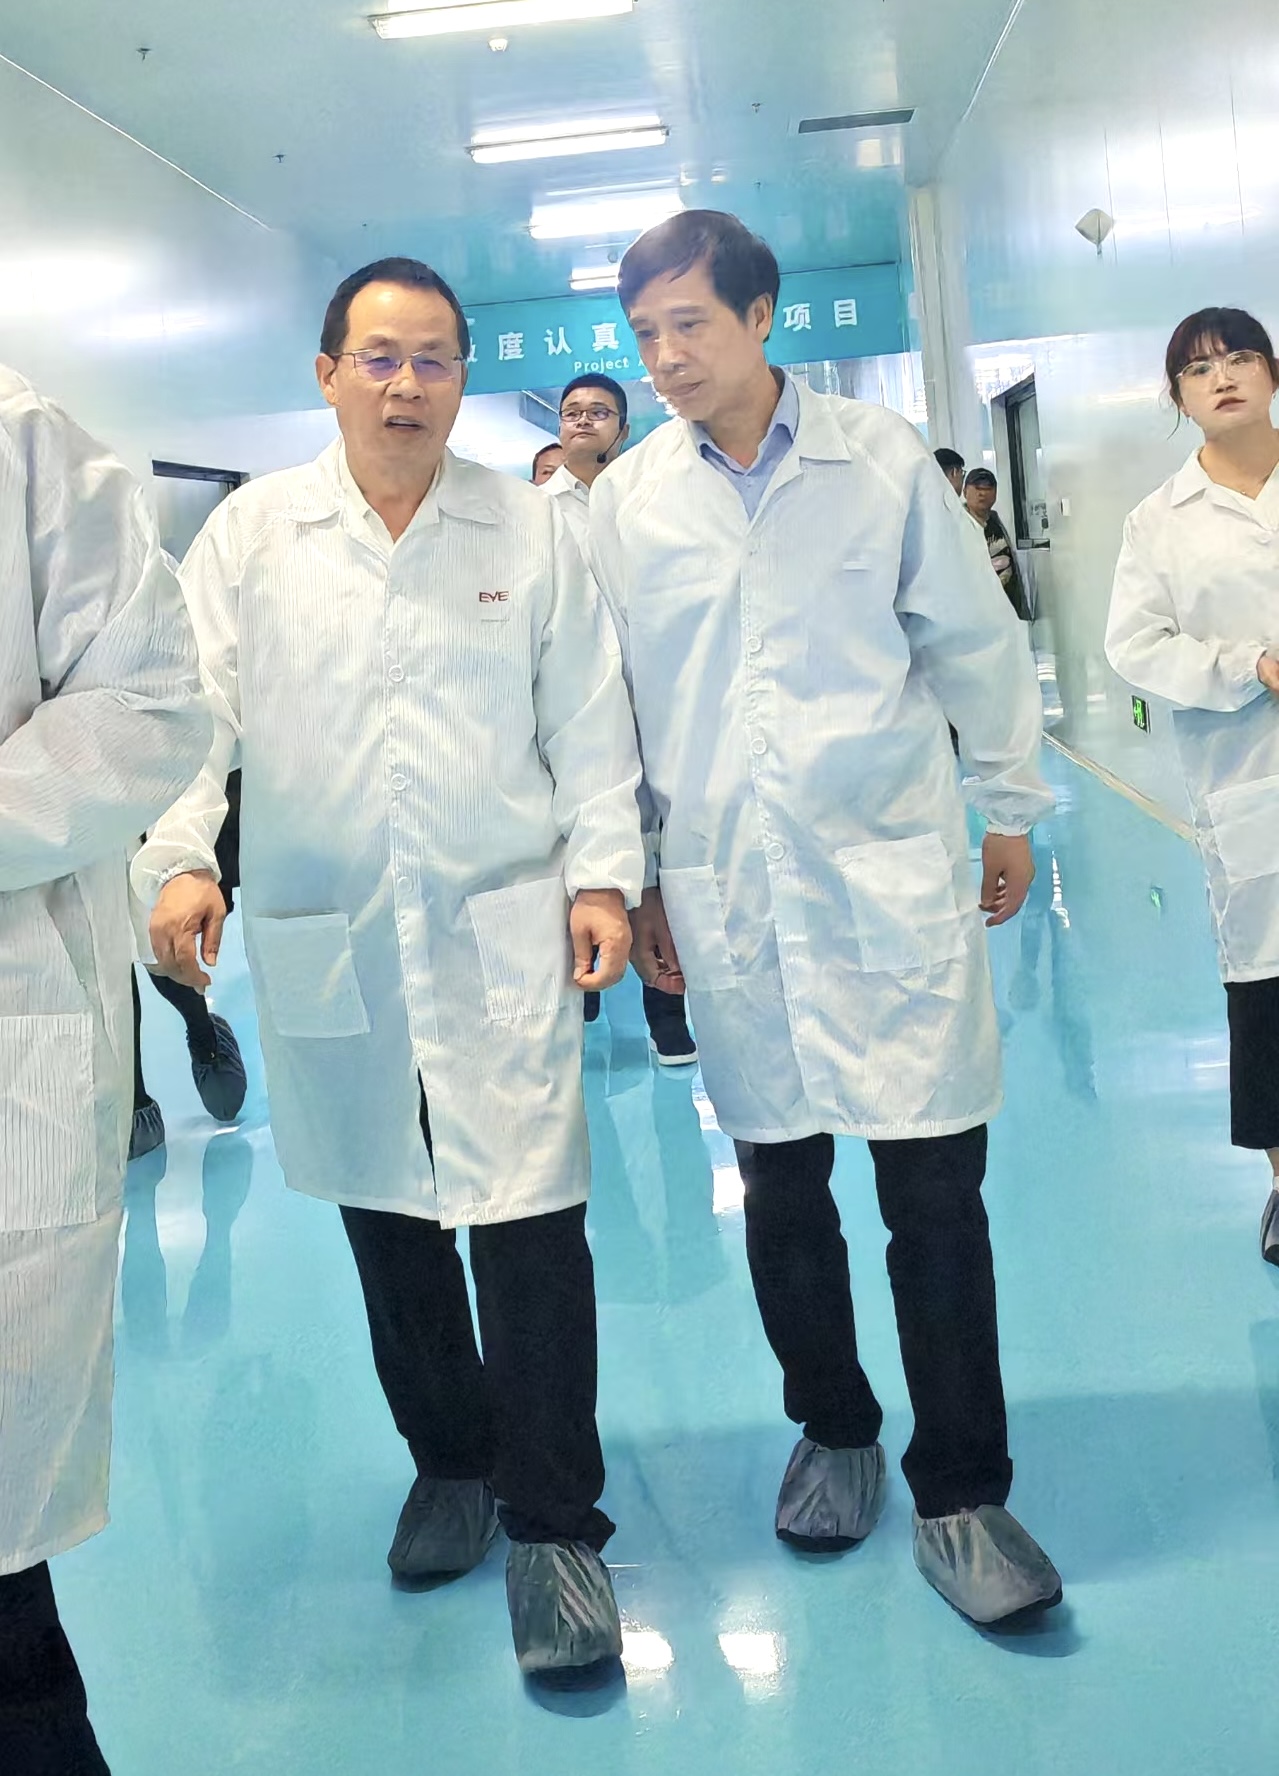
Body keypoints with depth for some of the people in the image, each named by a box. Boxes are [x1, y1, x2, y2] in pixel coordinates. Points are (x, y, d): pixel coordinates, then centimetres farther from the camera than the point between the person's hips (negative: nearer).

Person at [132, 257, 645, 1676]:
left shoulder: (529, 530, 6)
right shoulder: (250, 533, 6)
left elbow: (588, 721, 6)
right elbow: (194, 705, 1)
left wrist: (602, 875, -2)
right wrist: (178, 855, -12)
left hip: (504, 938, -1)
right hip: (325, 946, 2)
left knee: (530, 1228, -5)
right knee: (388, 1226, 13)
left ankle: (552, 1521, 10)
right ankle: (449, 1461, 34)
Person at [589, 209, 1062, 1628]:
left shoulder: (884, 460, 1)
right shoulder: (625, 500, 5)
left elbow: (974, 644, 8)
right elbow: (611, 701, 10)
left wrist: (1010, 808, 12)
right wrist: (632, 873, 11)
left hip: (890, 873, -1)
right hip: (727, 896, 2)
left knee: (936, 1190, -2)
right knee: (779, 1188, 10)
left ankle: (960, 1488, 13)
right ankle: (832, 1429, 32)